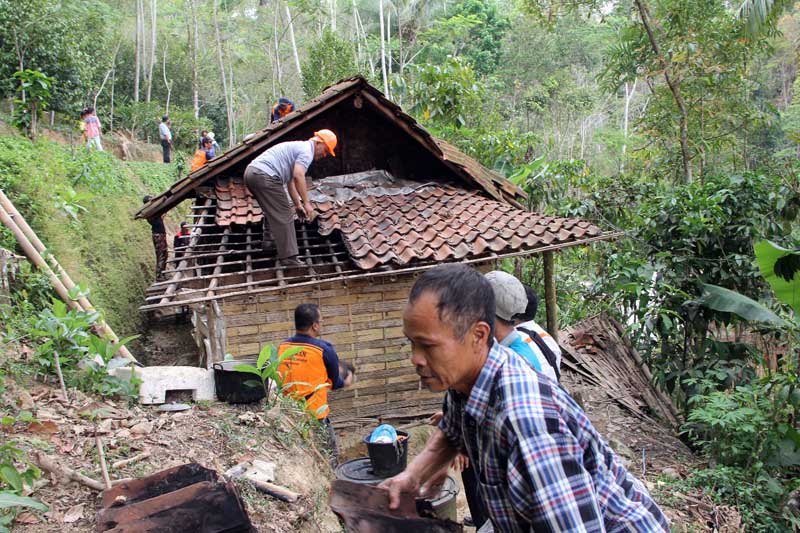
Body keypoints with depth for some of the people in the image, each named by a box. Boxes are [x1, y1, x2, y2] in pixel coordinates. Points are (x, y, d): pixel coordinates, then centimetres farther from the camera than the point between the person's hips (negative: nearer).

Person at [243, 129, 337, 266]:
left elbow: (290, 180, 32)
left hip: (251, 172, 10)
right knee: (283, 217, -6)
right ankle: (288, 259, -7)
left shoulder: (297, 147, 29)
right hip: (265, 176, -10)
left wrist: (298, 205, 33)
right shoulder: (307, 150, -2)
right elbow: (298, 176, -18)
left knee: (272, 212, 28)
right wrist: (306, 203, -13)